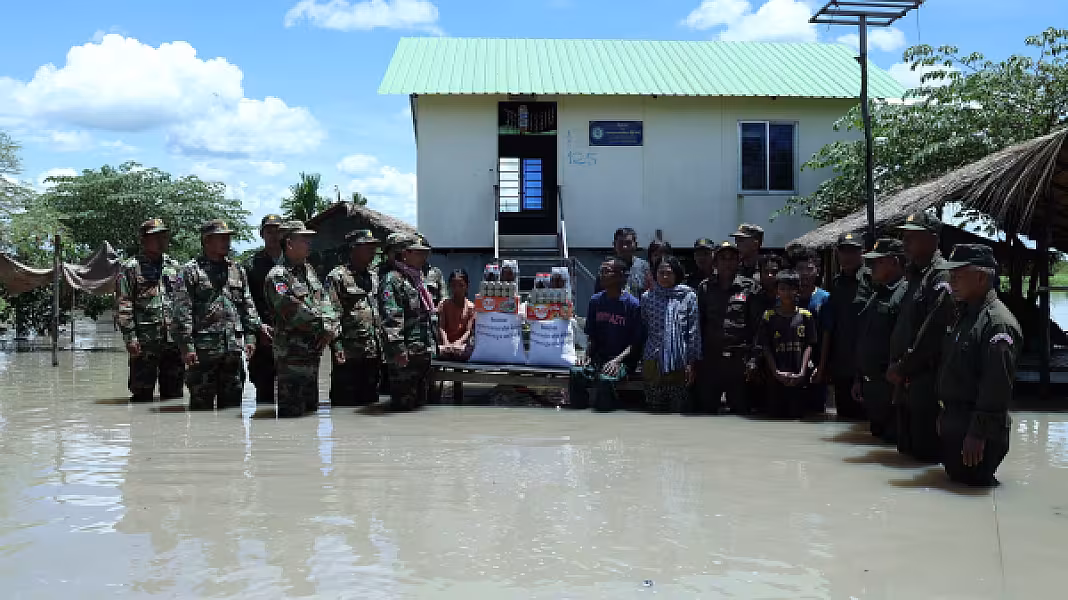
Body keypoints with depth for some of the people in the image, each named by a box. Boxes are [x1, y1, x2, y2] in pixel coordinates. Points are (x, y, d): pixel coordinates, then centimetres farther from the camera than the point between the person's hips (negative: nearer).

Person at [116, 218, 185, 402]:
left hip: (174, 340, 4)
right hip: (145, 341, -4)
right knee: (142, 395, 1)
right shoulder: (130, 267, 0)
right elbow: (124, 305, -5)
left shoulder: (174, 266, 15)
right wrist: (130, 337, -13)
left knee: (174, 394, 9)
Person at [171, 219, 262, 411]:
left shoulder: (237, 270, 15)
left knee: (232, 403, 11)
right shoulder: (191, 270, -2)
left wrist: (250, 335, 8)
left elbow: (248, 305, 17)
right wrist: (187, 345, -12)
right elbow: (182, 311, -7)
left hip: (234, 348, 5)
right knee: (201, 404, 1)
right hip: (203, 349, -5)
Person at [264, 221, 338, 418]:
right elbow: (291, 310, -21)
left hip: (313, 352, 9)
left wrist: (331, 327, -4)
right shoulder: (277, 276, -13)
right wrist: (323, 326, -13)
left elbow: (324, 300, 13)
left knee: (311, 407, 17)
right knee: (292, 410, -4)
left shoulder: (308, 269, 15)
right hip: (292, 356, -9)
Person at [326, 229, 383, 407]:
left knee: (369, 402, 13)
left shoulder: (373, 277, 16)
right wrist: (338, 349, -18)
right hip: (349, 354, -7)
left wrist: (381, 346, 15)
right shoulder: (337, 277, -6)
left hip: (373, 354, 7)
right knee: (344, 405, -1)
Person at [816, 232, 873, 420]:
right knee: (843, 414, 12)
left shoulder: (870, 280, -6)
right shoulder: (836, 283, 13)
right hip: (840, 366, 6)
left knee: (864, 417, -2)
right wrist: (822, 365, 13)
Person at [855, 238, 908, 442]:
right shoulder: (876, 295, 17)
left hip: (891, 388, -9)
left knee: (892, 439, -4)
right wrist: (859, 380, 19)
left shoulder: (905, 293, -14)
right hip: (870, 386, 9)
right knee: (877, 437, 16)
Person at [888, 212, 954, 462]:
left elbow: (931, 332, -20)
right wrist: (895, 365, 11)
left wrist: (902, 367, -13)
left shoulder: (941, 276, -14)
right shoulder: (915, 273, 17)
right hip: (906, 378, 10)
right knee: (906, 447, 17)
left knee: (926, 451, -2)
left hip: (926, 378, -10)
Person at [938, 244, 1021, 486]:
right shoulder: (964, 315, 13)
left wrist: (978, 433, -25)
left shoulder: (998, 322, -20)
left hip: (976, 432, -10)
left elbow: (997, 386, -25)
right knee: (955, 480, 17)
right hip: (954, 424, 10)